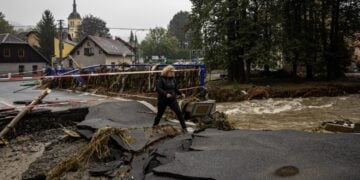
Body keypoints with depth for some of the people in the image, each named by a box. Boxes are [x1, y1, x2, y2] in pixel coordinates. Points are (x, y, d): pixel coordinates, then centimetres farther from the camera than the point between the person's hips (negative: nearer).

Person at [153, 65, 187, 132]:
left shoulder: (173, 79, 6)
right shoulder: (162, 79, -11)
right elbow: (158, 88, -21)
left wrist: (181, 93, 6)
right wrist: (165, 94, -32)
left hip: (172, 99, 4)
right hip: (163, 100, -4)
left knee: (179, 112, -7)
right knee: (160, 113, 12)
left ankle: (184, 127, -1)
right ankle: (155, 125, 36)